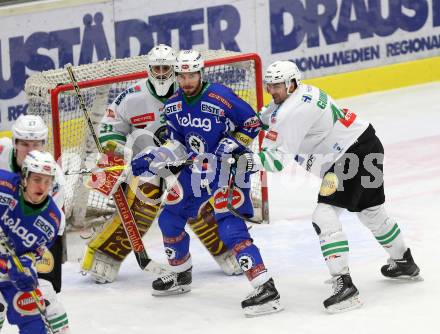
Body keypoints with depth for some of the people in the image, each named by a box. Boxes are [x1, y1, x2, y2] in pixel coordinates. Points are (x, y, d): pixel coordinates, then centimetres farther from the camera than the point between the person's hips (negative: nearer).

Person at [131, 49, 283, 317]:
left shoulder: (221, 97, -21)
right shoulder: (173, 105, 1)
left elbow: (252, 123, -12)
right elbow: (177, 143, 11)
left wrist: (232, 143, -23)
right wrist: (153, 158, -3)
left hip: (228, 168, -8)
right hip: (195, 169, 8)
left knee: (231, 227, -21)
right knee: (170, 219, 14)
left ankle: (266, 290, -25)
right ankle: (181, 275, 39)